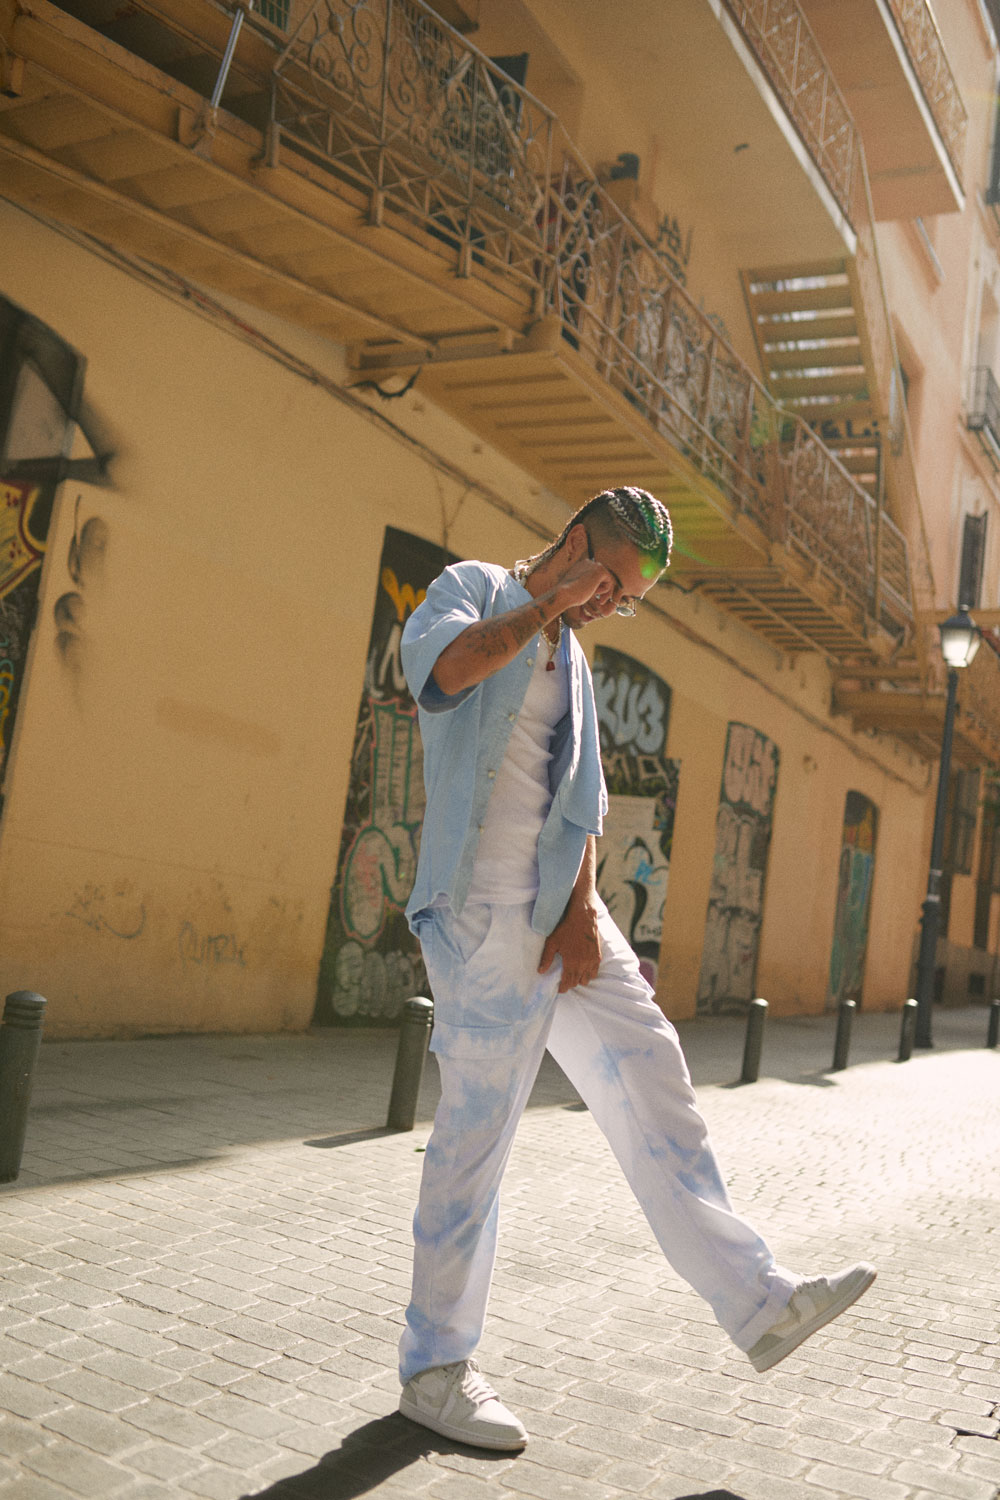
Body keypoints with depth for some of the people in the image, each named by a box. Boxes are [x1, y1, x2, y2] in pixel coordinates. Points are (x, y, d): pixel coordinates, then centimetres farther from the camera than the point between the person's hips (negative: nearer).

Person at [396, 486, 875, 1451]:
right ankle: (433, 1369, 12)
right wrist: (550, 603, -11)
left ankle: (758, 1302, 16)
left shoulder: (573, 657, 21)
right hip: (483, 918, -7)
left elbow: (584, 800, 13)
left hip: (565, 916, 8)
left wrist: (584, 908, -2)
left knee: (653, 1089, 7)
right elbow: (436, 667, -24)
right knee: (474, 1136, -3)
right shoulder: (471, 588, 1)